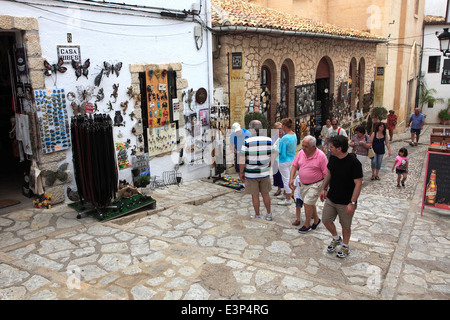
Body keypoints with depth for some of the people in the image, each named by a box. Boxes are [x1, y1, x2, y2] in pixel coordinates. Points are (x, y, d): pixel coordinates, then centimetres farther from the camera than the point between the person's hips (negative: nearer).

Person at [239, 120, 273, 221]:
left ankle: (257, 216, 23)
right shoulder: (269, 140, -5)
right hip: (265, 173, 3)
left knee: (255, 195, 10)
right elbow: (272, 158, 3)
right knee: (265, 194, 18)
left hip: (251, 174, -3)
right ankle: (269, 215, 28)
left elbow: (242, 160, -13)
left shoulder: (247, 142, -15)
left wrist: (241, 172, -1)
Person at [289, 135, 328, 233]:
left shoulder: (321, 156, -18)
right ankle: (316, 220, 40)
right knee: (310, 203, 18)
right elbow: (294, 166, 6)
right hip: (303, 184, 6)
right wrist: (291, 178, -6)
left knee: (307, 203, -8)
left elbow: (326, 173, -15)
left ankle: (307, 225, 12)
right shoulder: (301, 153, -2)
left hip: (315, 184, -6)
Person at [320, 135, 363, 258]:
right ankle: (336, 239, 39)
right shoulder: (333, 158, -4)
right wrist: (324, 189, 14)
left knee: (345, 226, 11)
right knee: (326, 220, 11)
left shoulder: (354, 163, -24)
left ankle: (345, 246, 36)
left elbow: (358, 184, -21)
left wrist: (352, 203, -23)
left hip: (346, 202, -6)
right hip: (331, 198, 6)